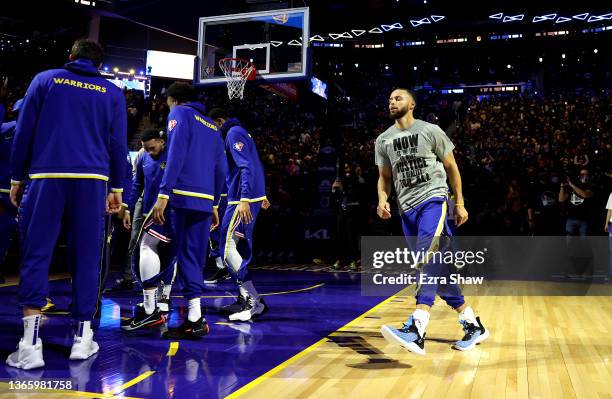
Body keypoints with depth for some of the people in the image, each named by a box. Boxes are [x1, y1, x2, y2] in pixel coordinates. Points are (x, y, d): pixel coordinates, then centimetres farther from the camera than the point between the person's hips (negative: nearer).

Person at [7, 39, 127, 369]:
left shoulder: (45, 80, 9)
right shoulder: (112, 92, 11)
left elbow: (23, 133, 6)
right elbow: (118, 144, 9)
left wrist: (17, 178, 13)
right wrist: (116, 188, 16)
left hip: (46, 178, -1)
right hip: (91, 181, 1)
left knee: (35, 255, 2)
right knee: (86, 257, 7)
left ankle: (31, 344, -4)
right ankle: (82, 337, 12)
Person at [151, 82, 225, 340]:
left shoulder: (180, 113, 4)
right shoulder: (212, 125, 24)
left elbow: (176, 154, -11)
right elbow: (220, 170, 21)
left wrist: (163, 194, -16)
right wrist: (214, 205, 24)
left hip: (184, 195, -6)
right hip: (206, 201, 7)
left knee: (186, 256, -5)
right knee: (196, 257, 11)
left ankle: (196, 321, -8)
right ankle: (194, 317, 15)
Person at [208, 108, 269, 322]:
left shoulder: (233, 133, -7)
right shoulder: (240, 133, 23)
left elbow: (246, 167, -19)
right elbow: (256, 166, 25)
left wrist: (244, 199, -26)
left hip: (241, 200, -10)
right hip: (253, 197, 10)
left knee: (229, 248, -11)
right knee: (241, 250, 13)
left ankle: (254, 301, -14)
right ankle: (245, 298, 17)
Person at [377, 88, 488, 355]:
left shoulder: (431, 131, 2)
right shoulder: (383, 140, 12)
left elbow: (451, 167, 7)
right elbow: (385, 177, 18)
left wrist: (460, 204, 4)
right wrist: (383, 199, -3)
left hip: (433, 198, -5)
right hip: (407, 206, 6)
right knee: (434, 266, 7)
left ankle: (416, 330, -37)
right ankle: (472, 324, 20)